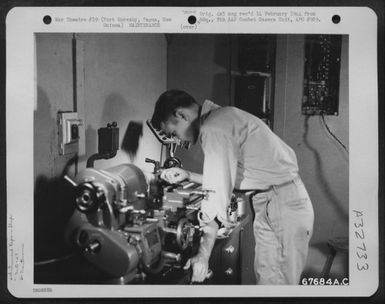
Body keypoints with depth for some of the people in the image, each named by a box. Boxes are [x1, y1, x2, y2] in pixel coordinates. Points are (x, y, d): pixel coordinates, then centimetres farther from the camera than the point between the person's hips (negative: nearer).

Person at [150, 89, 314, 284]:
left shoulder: (213, 128, -18)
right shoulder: (222, 117, 13)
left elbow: (217, 195, -22)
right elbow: (227, 177, 19)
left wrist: (203, 256, -18)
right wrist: (188, 176, 13)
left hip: (283, 204, -10)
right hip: (268, 203, 10)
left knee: (277, 282, -4)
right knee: (264, 277, 11)